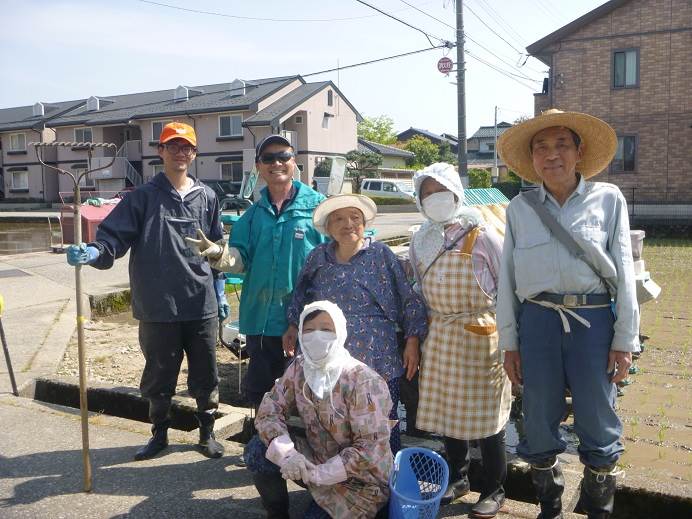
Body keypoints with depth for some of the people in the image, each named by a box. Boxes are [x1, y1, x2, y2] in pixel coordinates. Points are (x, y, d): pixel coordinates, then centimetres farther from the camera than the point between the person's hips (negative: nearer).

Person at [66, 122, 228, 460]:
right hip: (158, 308, -1)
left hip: (202, 306, 2)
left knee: (205, 375, 10)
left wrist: (220, 292, 10)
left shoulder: (206, 198, 7)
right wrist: (92, 252, -28)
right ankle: (159, 434, 33)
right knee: (159, 375, 12)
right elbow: (114, 237, -8)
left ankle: (207, 433, 30)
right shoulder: (142, 198, 0)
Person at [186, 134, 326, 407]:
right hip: (262, 318, 4)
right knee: (260, 389, 16)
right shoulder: (254, 214, 10)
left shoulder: (317, 205, -2)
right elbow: (241, 258, 3)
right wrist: (218, 253, -19)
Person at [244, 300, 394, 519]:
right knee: (257, 451, -13)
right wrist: (287, 454, -27)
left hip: (360, 479, -5)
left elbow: (371, 447, -25)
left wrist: (319, 473, -28)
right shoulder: (298, 369, -7)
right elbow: (269, 409, -8)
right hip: (318, 458, 5)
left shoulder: (362, 381, -24)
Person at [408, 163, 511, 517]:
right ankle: (457, 478, 34)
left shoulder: (480, 235, -8)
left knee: (484, 413, 3)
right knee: (446, 410, 13)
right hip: (440, 336, 5)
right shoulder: (421, 241, 8)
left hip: (479, 335, -5)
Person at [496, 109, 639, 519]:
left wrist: (625, 339, -1)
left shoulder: (608, 198, 3)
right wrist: (509, 342, 5)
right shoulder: (519, 208, 7)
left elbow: (624, 271, 2)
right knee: (540, 422, 11)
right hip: (537, 320, 2)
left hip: (593, 319, -1)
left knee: (598, 424, 6)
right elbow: (508, 278, 7)